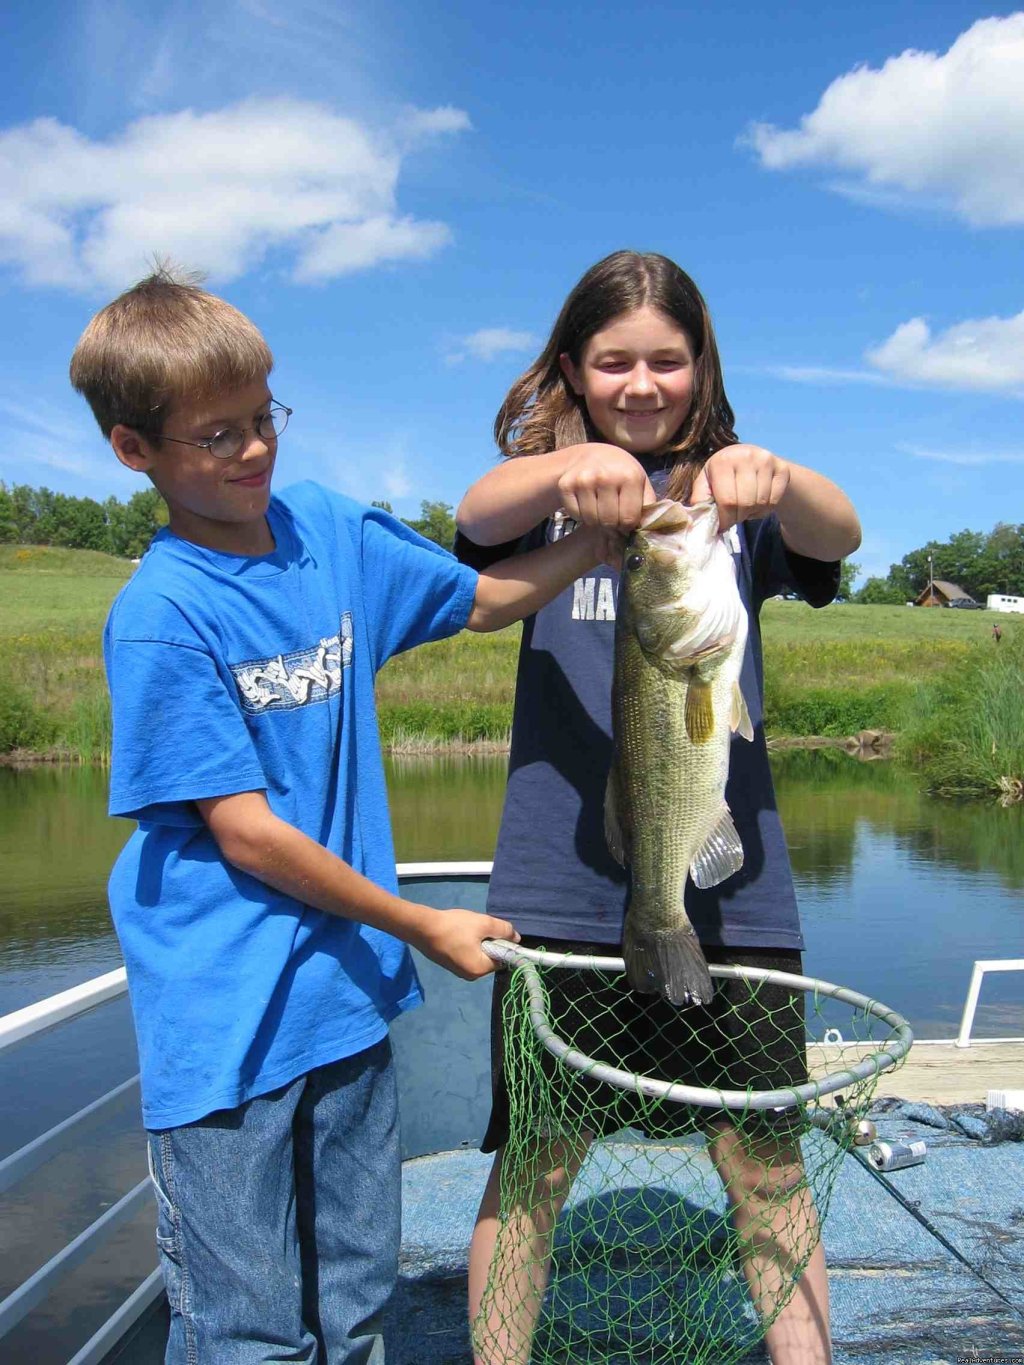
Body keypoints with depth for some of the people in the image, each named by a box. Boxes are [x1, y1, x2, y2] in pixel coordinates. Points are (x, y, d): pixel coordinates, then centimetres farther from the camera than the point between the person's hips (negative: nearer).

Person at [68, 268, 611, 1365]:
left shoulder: (325, 526, 4)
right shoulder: (160, 617, -16)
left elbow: (485, 599, 15)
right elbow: (244, 833, -16)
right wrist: (425, 928, -9)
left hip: (346, 991, 6)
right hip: (223, 1019, -6)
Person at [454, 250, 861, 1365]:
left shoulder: (736, 493, 9)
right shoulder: (545, 485, 8)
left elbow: (839, 534, -11)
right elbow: (478, 516, -15)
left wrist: (774, 475, -33)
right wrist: (569, 468, -36)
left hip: (730, 886, 1)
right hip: (562, 885, 0)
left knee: (768, 1163, 8)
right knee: (534, 1163, 7)